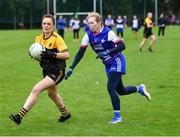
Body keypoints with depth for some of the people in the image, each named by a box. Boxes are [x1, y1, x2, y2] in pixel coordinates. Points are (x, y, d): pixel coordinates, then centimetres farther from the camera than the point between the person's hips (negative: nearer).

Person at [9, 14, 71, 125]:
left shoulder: (57, 38, -17)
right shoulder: (39, 38, 4)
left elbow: (67, 55, -24)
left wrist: (52, 54, -33)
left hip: (57, 72, -9)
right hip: (47, 71, 9)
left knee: (36, 89, -21)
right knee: (52, 94, 26)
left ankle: (20, 116, -21)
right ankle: (65, 114, 50)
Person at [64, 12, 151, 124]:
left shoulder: (108, 32, -22)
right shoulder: (89, 35, -7)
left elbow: (122, 46, -27)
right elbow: (80, 53, -8)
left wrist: (107, 52, -37)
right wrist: (71, 68, -16)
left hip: (117, 62, -7)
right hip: (108, 65, 7)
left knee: (111, 88, -16)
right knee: (120, 91, 12)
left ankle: (117, 116, -3)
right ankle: (140, 89, 41)